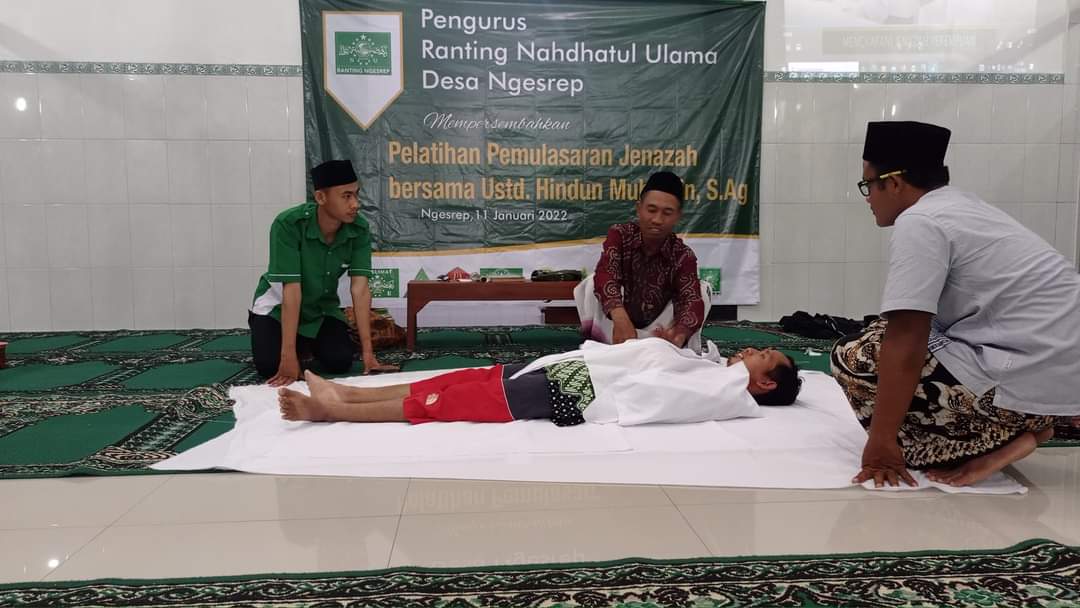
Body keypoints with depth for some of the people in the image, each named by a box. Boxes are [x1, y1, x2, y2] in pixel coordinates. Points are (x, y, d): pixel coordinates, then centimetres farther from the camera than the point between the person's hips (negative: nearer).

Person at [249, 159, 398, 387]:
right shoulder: (288, 224, -31)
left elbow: (360, 288, -23)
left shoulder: (359, 229, -20)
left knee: (341, 362, -16)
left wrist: (368, 352, -29)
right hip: (278, 306, -3)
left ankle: (310, 341, 18)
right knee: (269, 366, -22)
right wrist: (289, 358, -36)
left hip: (322, 307, 3)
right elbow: (292, 290, -33)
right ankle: (299, 344, 14)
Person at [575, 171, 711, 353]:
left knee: (702, 289, -18)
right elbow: (605, 275, -35)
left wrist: (678, 336, -58)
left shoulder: (683, 255, -15)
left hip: (658, 330, 1)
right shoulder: (620, 234, -15)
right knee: (591, 282, -26)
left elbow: (691, 299, -32)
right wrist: (620, 319, -57)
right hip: (620, 326, 0)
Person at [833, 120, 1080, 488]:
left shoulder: (918, 222, -14)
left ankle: (997, 440, -6)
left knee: (854, 357, -6)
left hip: (1031, 376, -10)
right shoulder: (961, 207, 16)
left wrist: (880, 443, -14)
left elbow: (905, 345, -19)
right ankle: (1020, 425, 11)